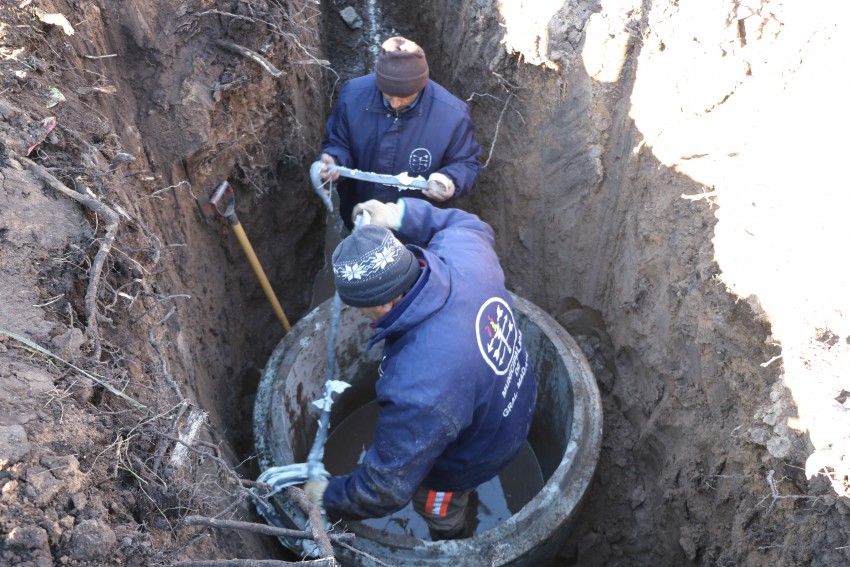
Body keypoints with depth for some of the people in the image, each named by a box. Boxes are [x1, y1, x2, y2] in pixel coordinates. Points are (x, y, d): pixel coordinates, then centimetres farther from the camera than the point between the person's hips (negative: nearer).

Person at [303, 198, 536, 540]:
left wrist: (330, 499, -13)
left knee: (441, 515, 31)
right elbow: (471, 226, -2)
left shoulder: (417, 391, -49)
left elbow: (384, 489, -32)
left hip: (473, 458, -6)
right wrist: (402, 214, -8)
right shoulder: (465, 254, -31)